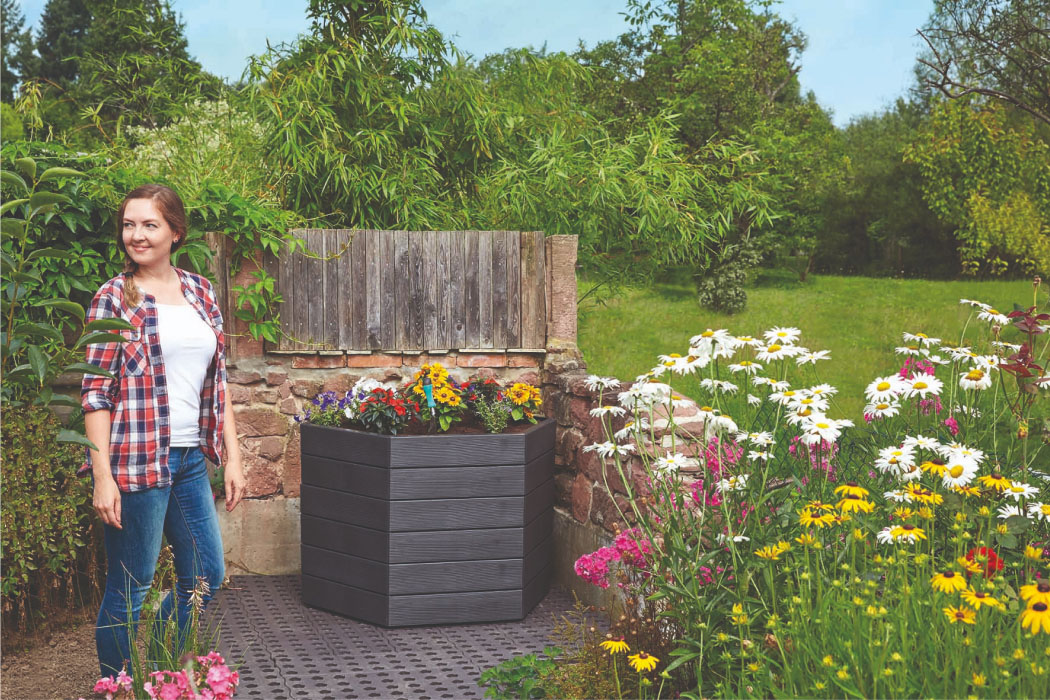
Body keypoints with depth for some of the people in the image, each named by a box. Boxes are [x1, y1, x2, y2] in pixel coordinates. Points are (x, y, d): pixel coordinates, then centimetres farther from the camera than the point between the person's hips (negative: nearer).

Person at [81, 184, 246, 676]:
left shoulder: (200, 292, 11)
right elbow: (95, 391, -7)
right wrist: (103, 476, -15)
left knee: (206, 576, 13)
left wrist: (232, 458, 9)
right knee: (129, 590, 1)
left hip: (190, 459, 6)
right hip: (135, 461, -6)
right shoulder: (114, 297, -4)